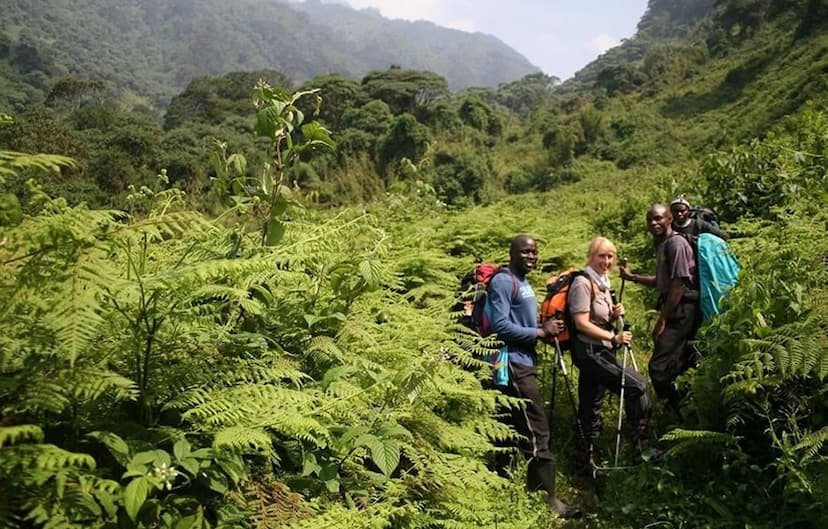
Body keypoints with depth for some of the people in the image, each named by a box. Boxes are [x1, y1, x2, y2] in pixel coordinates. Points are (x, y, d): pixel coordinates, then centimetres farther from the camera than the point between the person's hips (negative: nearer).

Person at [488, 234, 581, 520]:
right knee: (538, 433, -8)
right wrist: (540, 332, -15)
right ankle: (547, 499, -2)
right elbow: (501, 326, -21)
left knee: (516, 430, 14)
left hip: (523, 364, 10)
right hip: (514, 365, -10)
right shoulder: (503, 281, -12)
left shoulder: (523, 283, 18)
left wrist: (546, 327, 3)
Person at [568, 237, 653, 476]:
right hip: (589, 352, -9)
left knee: (591, 410, 11)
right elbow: (582, 323, -19)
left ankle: (584, 463, 19)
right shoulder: (583, 282, -13)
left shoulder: (602, 282, 14)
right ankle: (642, 446, -1)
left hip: (601, 353, 9)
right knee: (638, 386, -12)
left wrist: (614, 314, 2)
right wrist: (614, 338, -22)